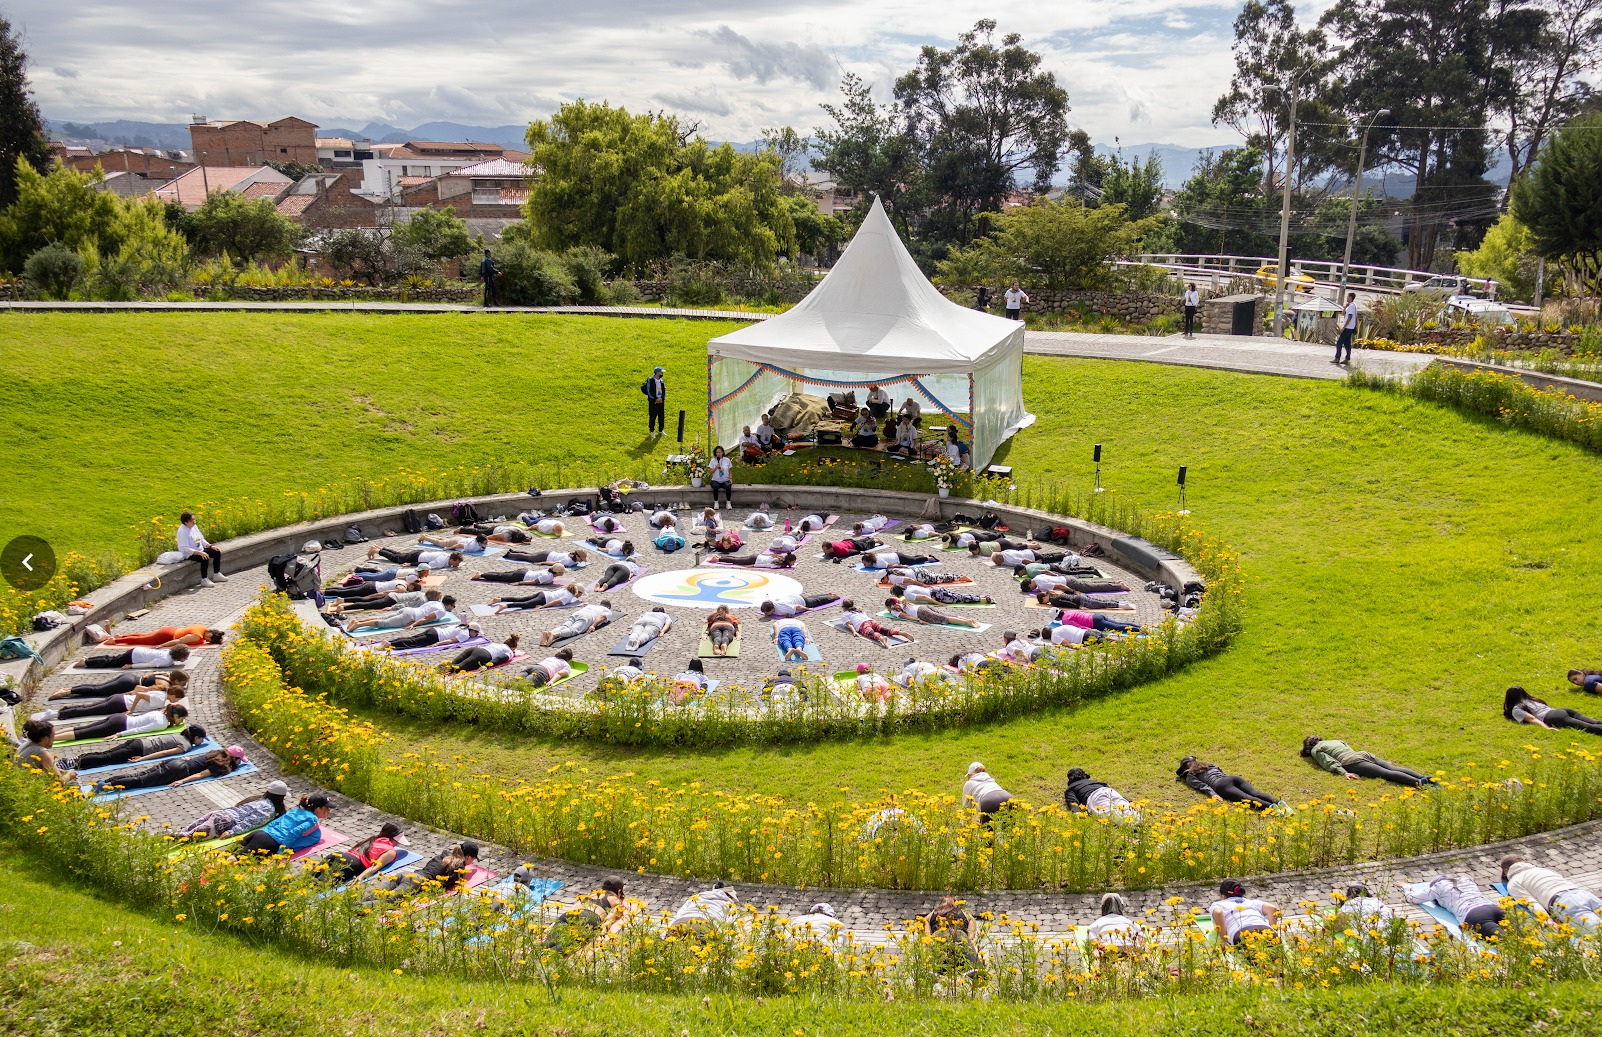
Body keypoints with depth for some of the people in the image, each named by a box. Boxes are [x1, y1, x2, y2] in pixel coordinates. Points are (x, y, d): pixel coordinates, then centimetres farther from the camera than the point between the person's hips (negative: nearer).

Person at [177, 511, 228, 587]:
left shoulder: (194, 526, 4)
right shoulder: (182, 531, -23)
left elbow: (201, 539, 15)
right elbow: (185, 549, -27)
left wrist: (211, 546, 2)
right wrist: (200, 553, -32)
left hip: (200, 550, 9)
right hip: (190, 554, -9)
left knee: (217, 553, 4)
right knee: (205, 558, -32)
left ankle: (216, 575, 12)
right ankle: (204, 580, -21)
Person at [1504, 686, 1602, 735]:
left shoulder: (1516, 709, 13)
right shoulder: (1533, 700, 40)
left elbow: (1531, 719, -4)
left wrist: (1547, 728, -19)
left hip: (1552, 718, -8)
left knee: (1590, 727, -29)